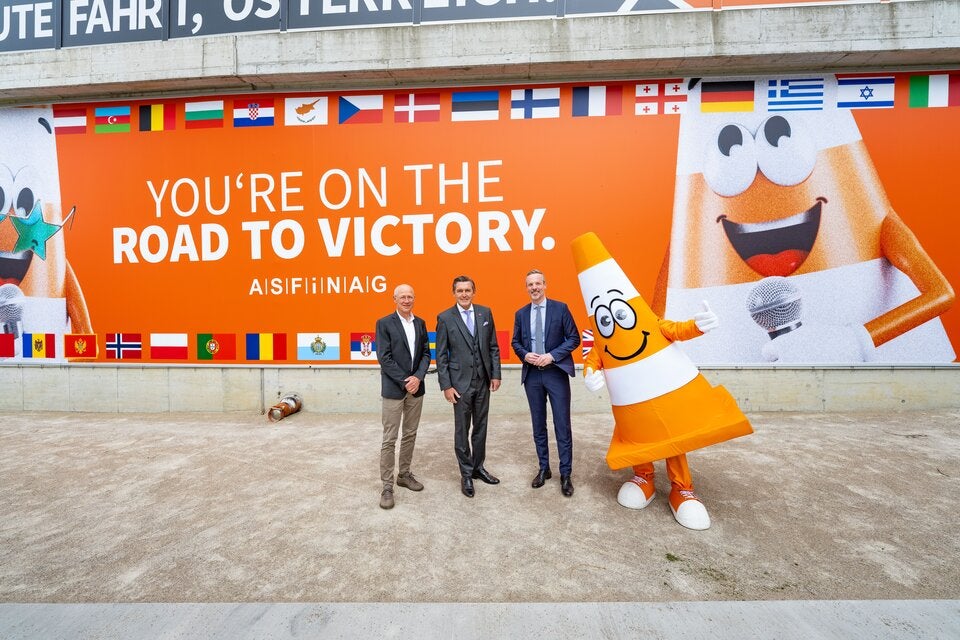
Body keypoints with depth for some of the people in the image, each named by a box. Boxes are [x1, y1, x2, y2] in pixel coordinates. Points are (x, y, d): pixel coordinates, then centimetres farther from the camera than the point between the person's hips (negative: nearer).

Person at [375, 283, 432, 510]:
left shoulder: (420, 323, 9)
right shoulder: (384, 323, -5)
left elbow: (426, 353, 6)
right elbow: (384, 358, -11)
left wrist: (418, 377, -10)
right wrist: (404, 381, -15)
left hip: (416, 388, 5)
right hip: (393, 389, -5)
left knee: (410, 435, 14)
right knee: (389, 439, 1)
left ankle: (404, 474, 30)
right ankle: (387, 486, 12)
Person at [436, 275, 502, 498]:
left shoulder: (485, 313, 3)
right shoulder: (445, 318, -6)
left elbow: (493, 347, 7)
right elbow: (441, 355, -5)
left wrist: (495, 374, 2)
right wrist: (446, 385, -9)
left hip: (483, 381, 4)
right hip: (460, 382, -3)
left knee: (481, 427, 15)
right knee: (462, 430, 7)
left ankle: (478, 467, 33)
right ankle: (466, 474, 24)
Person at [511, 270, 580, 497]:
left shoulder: (560, 308, -3)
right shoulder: (521, 314, 8)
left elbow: (574, 338, -4)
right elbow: (516, 342, 13)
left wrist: (552, 355, -15)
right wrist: (525, 355, -8)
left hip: (556, 373, -3)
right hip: (531, 375, 3)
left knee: (562, 426, 2)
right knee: (538, 425, 12)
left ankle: (565, 474, 16)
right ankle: (544, 469, 28)